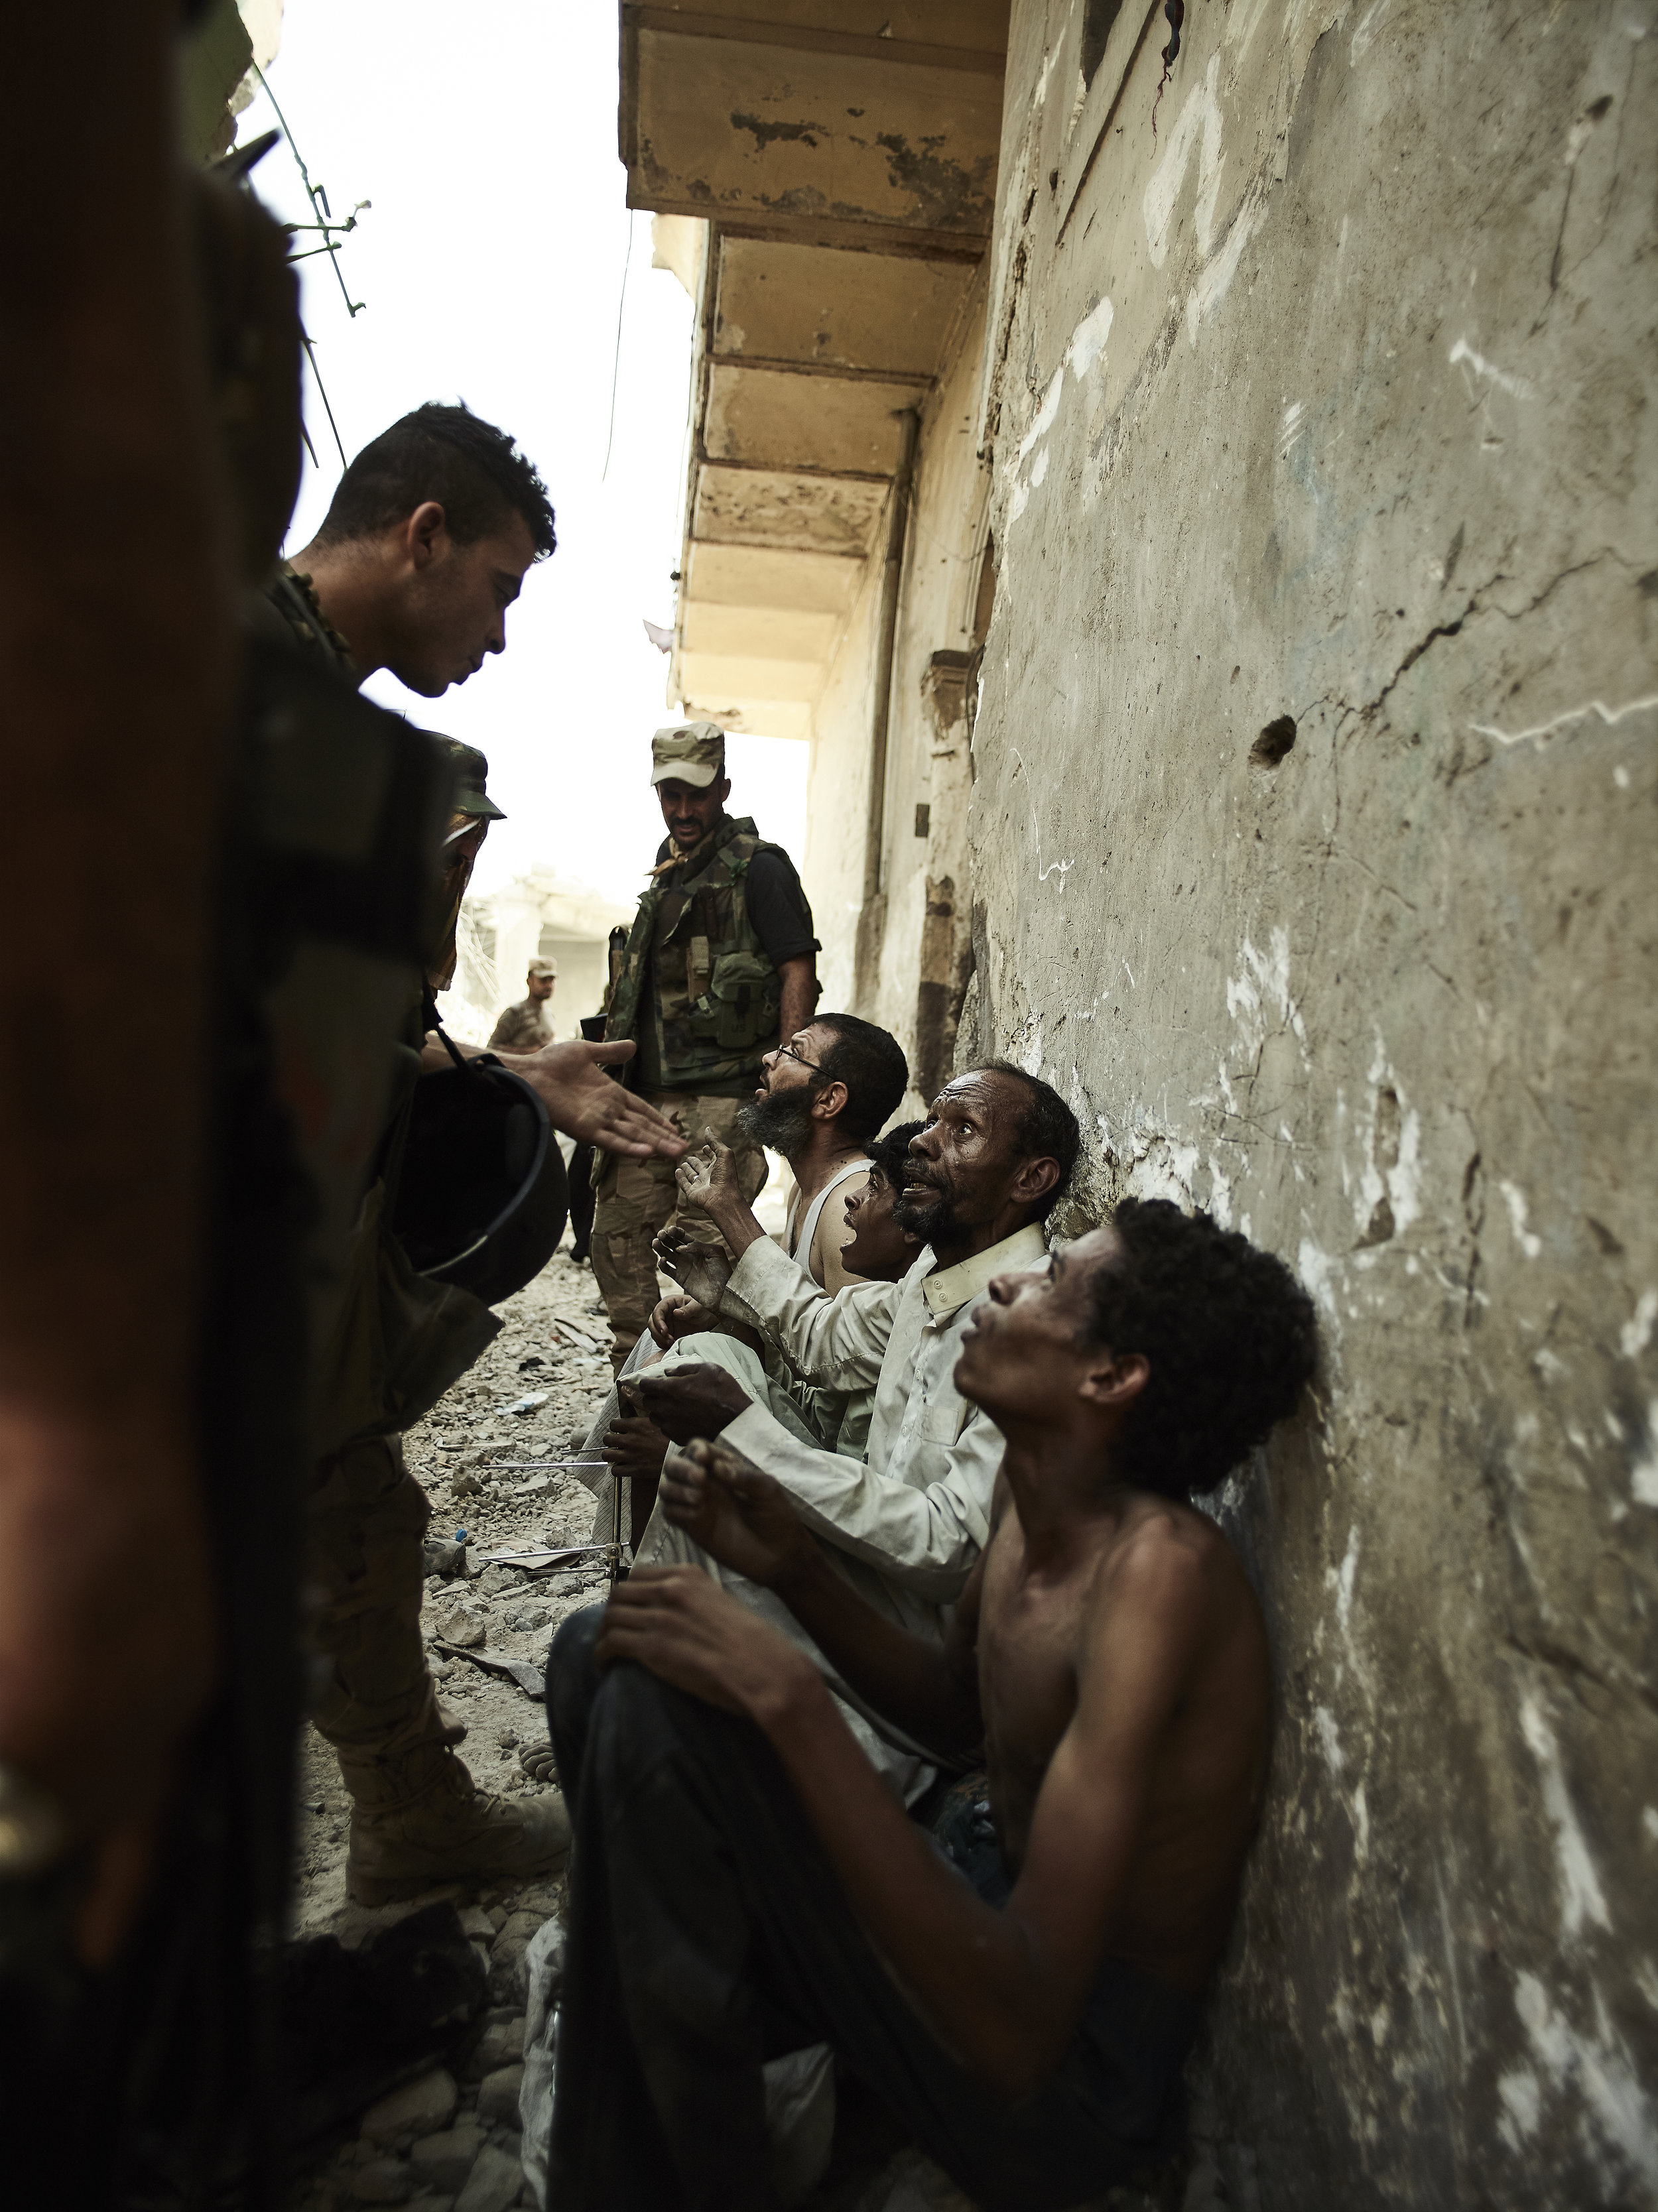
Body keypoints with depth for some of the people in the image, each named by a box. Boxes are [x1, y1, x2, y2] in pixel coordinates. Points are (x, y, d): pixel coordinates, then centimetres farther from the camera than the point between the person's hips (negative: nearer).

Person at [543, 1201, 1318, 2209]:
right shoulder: (1030, 1485, -4)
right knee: (603, 1651, 3)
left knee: (653, 1700, -25)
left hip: (1066, 2078, -8)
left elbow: (1017, 2036, -34)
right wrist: (792, 1566, -3)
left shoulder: (1160, 1568, -30)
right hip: (981, 1897, 8)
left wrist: (790, 1700, -38)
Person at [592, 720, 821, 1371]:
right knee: (617, 1235, 9)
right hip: (648, 1095, 8)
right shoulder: (667, 873, 21)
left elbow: (798, 967, -11)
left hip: (721, 1096, -8)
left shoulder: (758, 867, -3)